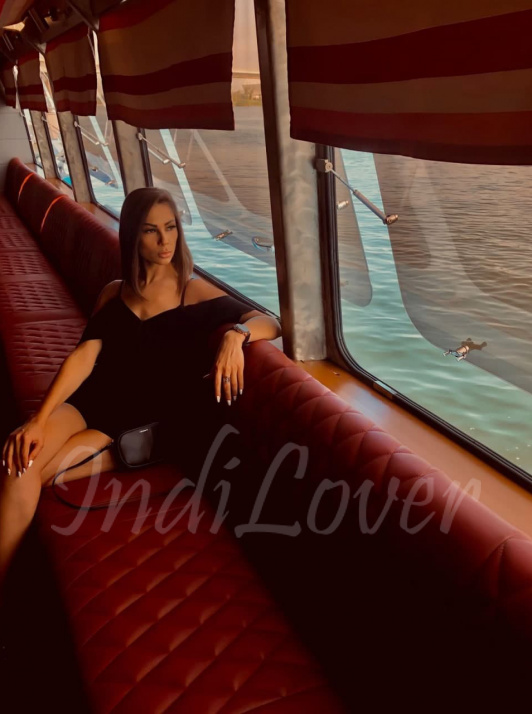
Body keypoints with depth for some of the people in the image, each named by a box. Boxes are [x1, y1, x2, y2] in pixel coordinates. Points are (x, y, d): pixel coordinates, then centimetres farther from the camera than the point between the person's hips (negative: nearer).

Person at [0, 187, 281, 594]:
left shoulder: (196, 293, 2)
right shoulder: (114, 293, 12)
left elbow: (271, 324, -5)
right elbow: (84, 356, 1)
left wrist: (235, 334, -29)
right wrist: (39, 419, -13)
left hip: (144, 417, -4)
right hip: (94, 397, 4)